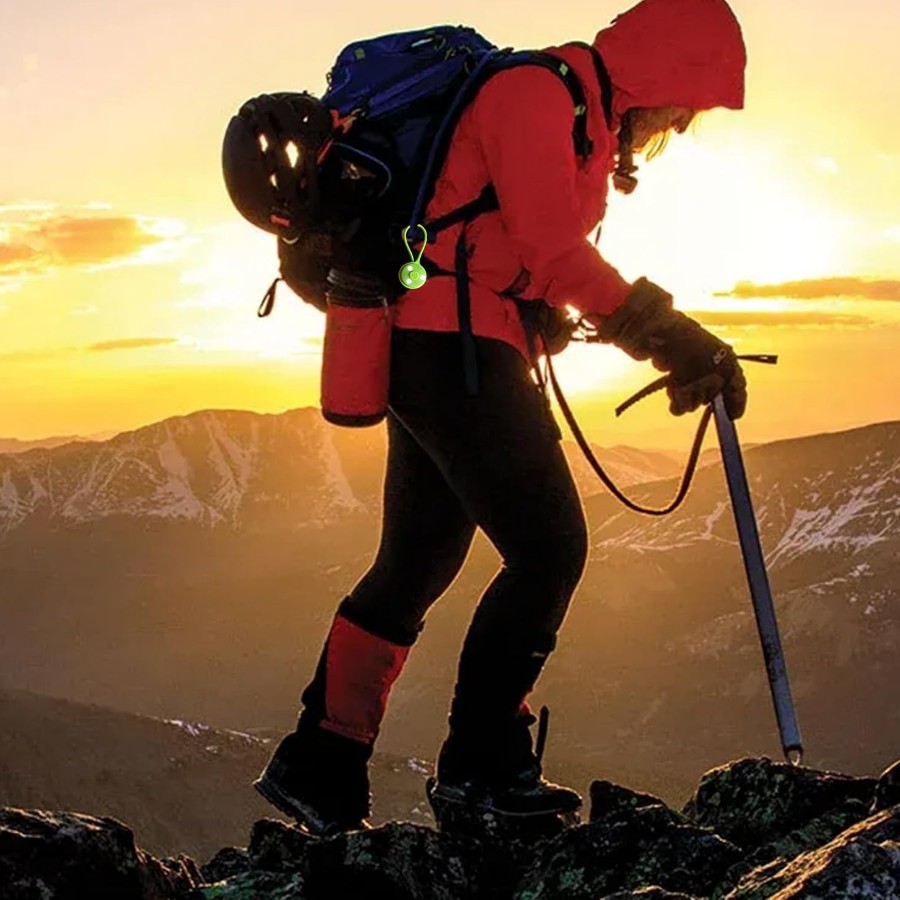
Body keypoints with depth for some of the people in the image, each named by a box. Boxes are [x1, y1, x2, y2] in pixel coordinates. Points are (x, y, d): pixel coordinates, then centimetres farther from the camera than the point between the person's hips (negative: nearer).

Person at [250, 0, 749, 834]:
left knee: (417, 561, 13)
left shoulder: (585, 123, 22)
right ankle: (482, 761, -1)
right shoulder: (538, 91, -10)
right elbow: (550, 247, -20)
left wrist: (670, 342, 11)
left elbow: (560, 265, 21)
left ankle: (317, 768, 19)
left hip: (435, 354, 11)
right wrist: (665, 334, -18)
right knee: (548, 547, -10)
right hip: (455, 346, -11)